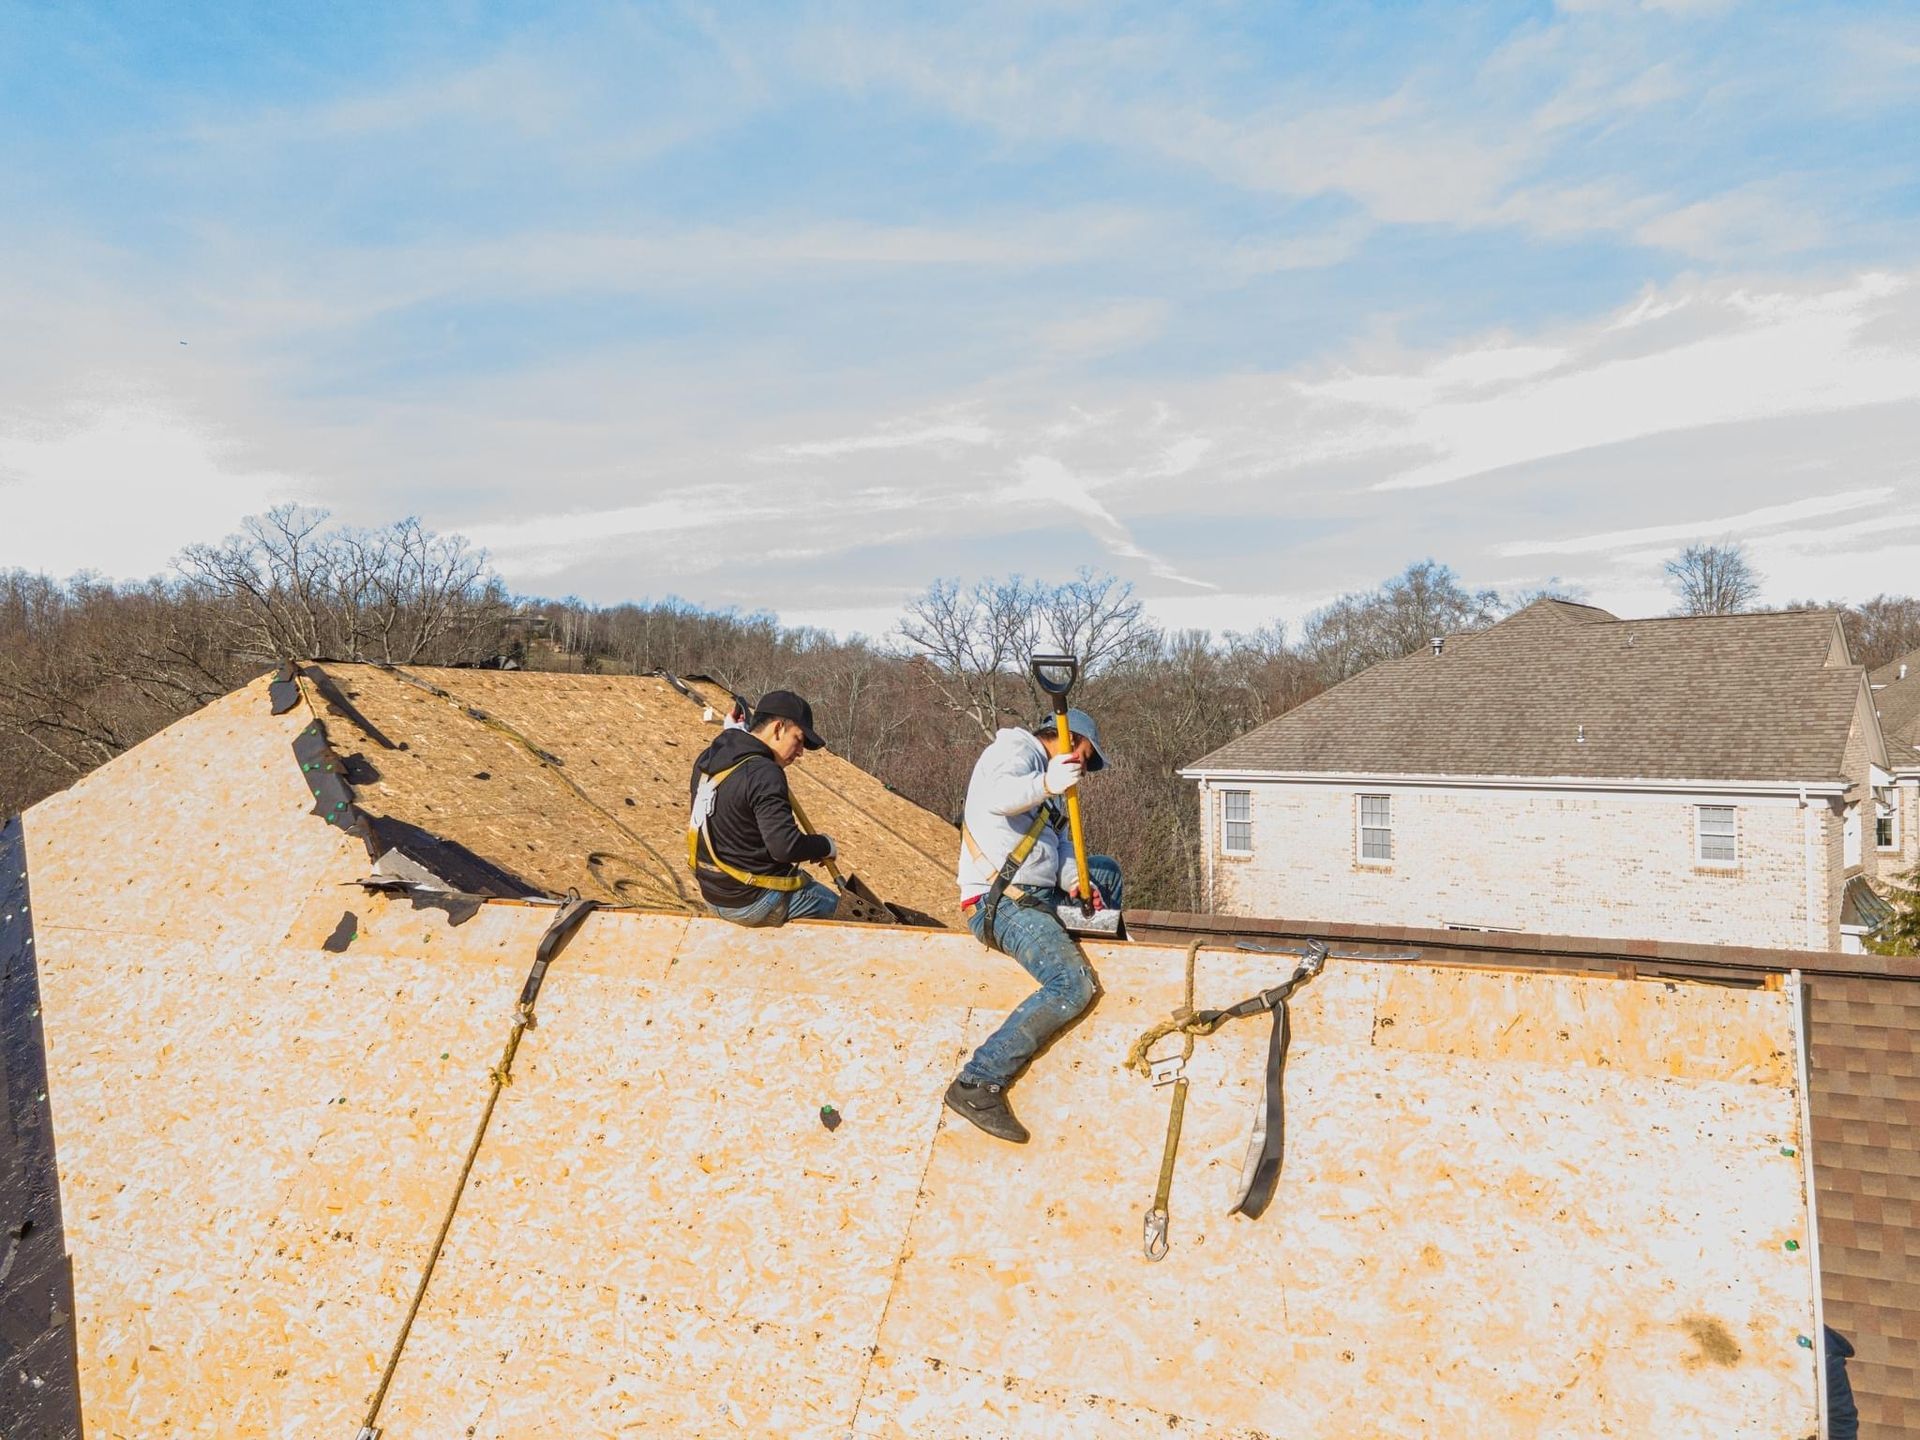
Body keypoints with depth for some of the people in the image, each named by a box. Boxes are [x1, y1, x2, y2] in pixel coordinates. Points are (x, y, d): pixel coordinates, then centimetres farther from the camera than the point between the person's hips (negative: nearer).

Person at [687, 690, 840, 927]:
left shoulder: (708, 758, 2)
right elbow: (786, 847, -28)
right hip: (752, 903, -9)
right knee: (832, 905, 8)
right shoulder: (764, 775, -25)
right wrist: (825, 845, -11)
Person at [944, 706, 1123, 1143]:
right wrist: (1045, 786, -47)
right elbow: (997, 796, -29)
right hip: (1001, 903, -10)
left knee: (1106, 870, 26)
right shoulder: (1014, 751, -5)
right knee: (1072, 985, -27)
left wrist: (1075, 881, -4)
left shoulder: (1043, 772, 25)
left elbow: (1060, 846, 16)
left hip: (1038, 893, 10)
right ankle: (977, 1085, -25)